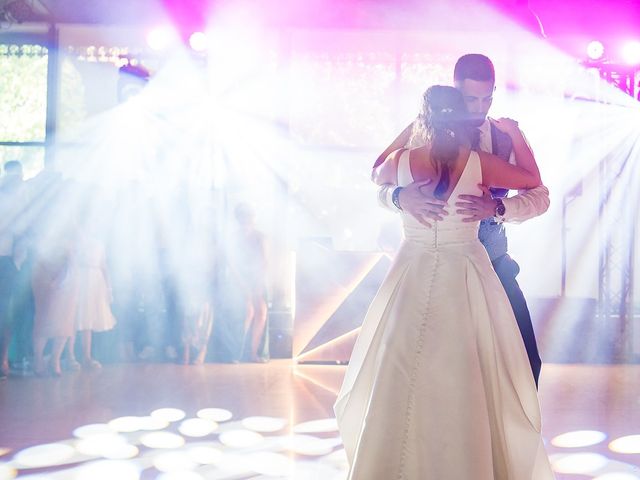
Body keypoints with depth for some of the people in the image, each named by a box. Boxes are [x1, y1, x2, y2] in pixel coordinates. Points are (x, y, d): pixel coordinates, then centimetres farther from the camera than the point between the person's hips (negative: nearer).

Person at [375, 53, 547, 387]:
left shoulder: (505, 137, -2)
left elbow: (539, 196, -9)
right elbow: (383, 187, -11)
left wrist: (497, 207, -30)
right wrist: (401, 197, -35)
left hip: (491, 262, 2)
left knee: (525, 359, -2)